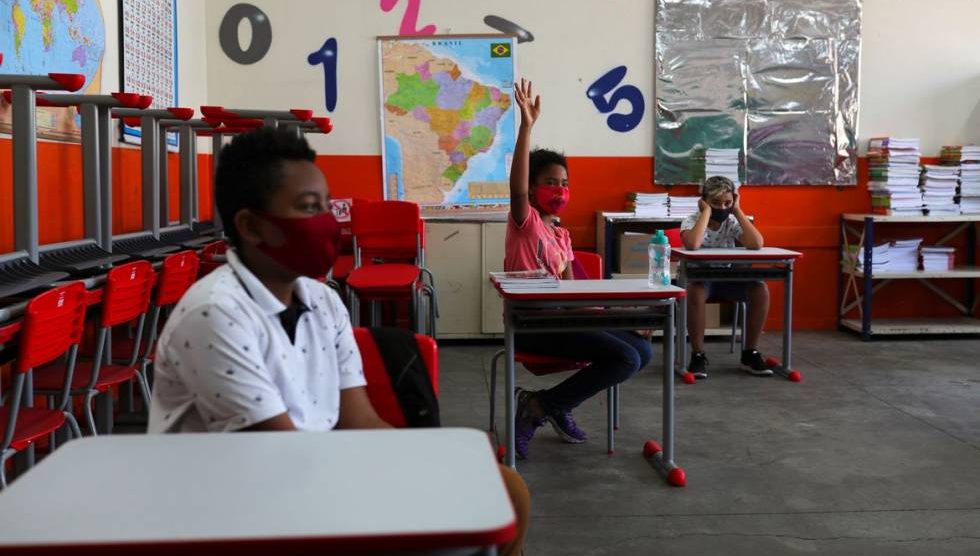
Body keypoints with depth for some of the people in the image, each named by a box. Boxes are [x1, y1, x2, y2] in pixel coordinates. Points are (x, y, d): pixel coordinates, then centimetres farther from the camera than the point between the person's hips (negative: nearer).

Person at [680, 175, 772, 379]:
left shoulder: (733, 222, -5)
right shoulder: (692, 221, -13)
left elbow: (756, 244, -25)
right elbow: (692, 244, -38)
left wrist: (737, 210, -18)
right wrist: (707, 212, -26)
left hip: (728, 278, 3)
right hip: (700, 278, -3)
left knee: (760, 290, -23)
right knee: (695, 292, -38)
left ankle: (750, 353, -9)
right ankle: (698, 355, -24)